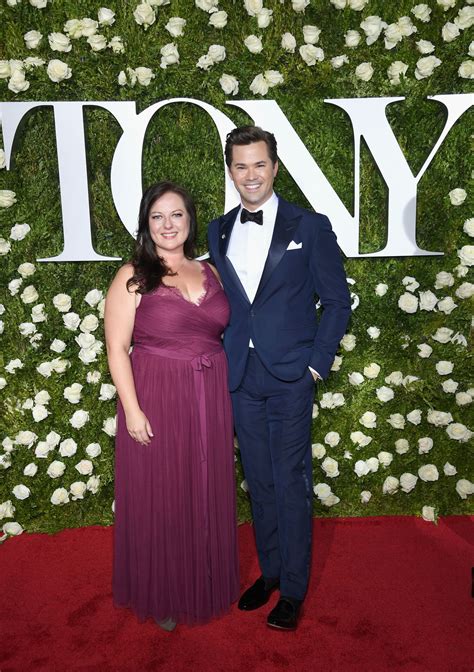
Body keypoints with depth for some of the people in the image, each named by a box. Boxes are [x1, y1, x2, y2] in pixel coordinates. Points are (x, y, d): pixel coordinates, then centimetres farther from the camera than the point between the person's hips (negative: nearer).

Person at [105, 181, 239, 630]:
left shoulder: (209, 272, 8)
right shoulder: (133, 277, -5)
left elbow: (222, 335, 11)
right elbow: (117, 348, -8)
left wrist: (228, 401, 7)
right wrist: (132, 409, -14)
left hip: (210, 402, 4)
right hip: (156, 401, -4)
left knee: (207, 496, 15)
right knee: (160, 499, 9)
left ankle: (206, 586, 37)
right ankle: (161, 595, 32)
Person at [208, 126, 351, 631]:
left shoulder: (309, 226, -3)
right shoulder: (218, 231, 10)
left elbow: (336, 301, -1)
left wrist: (317, 363, -8)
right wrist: (221, 358, 6)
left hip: (290, 377, -4)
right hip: (240, 377, 4)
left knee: (291, 484, 4)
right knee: (258, 482, 15)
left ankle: (293, 589, 22)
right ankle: (269, 571, 34)